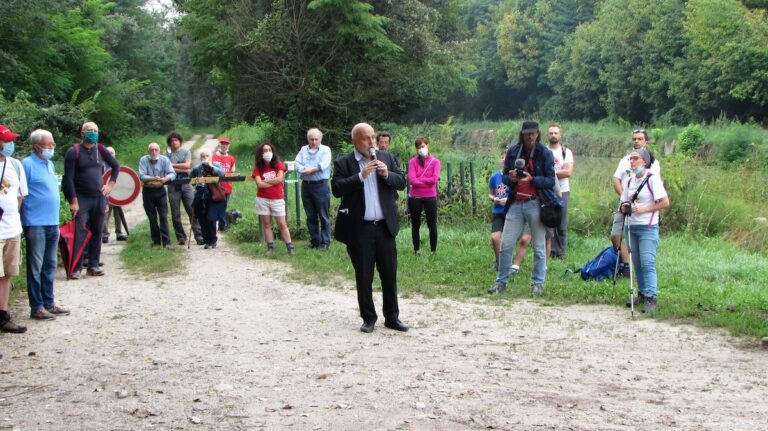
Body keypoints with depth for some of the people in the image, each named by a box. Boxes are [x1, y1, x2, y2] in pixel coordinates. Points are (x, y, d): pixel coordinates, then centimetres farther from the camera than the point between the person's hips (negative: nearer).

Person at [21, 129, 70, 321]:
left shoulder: (50, 164, 15)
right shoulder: (27, 164, -10)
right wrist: (24, 221, -15)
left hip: (52, 223, 8)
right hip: (36, 224, -8)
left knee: (50, 266, 13)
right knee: (36, 267, -1)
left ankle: (49, 303, 22)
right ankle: (36, 307, 4)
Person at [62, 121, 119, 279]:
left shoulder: (100, 149, 7)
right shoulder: (74, 152, -6)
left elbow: (116, 166, 19)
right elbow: (68, 178, -9)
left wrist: (110, 184, 7)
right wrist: (73, 201, -14)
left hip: (99, 197, 4)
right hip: (81, 198, -4)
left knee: (97, 232, 7)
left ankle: (93, 265, 15)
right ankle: (77, 268, -4)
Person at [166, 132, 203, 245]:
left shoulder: (186, 152, 11)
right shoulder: (167, 154, 7)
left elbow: (187, 165, -3)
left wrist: (173, 165, -3)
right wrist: (183, 169, -8)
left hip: (186, 184, 0)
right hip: (173, 187, 0)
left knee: (193, 211, -5)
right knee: (175, 214, 1)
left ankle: (199, 236, -6)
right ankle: (181, 237, 9)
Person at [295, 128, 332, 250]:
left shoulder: (325, 150, 1)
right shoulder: (303, 150, 13)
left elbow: (323, 165, -13)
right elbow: (297, 164, 1)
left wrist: (310, 169, -10)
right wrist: (308, 170, -15)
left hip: (321, 186, -5)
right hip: (306, 185, 5)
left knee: (324, 216, -2)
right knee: (310, 216, 10)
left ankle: (325, 242, 3)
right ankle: (314, 241, 19)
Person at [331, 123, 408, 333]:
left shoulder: (386, 158, 9)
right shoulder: (343, 163, -2)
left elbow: (401, 183, 6)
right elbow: (336, 189, -13)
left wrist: (387, 174, -12)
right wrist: (360, 176, -20)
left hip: (385, 227, 3)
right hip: (359, 229, -3)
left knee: (390, 274, 7)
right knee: (364, 276, 6)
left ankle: (392, 316, 17)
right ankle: (368, 318, 17)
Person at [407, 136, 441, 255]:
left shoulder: (435, 161, 0)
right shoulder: (413, 162, 1)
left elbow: (434, 179, -12)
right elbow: (411, 180, -11)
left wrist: (418, 180, -9)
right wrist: (427, 181, -10)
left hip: (430, 197, -1)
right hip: (415, 198, 1)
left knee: (432, 226, 5)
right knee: (415, 225, 9)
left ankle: (433, 250, 14)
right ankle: (416, 250, 19)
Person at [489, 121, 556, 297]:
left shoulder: (545, 153, -2)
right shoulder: (513, 151, 6)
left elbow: (550, 181, -4)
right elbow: (504, 177, 10)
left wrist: (531, 179, -20)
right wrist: (511, 178, -13)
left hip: (536, 204, -3)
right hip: (515, 204, 3)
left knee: (539, 247, 4)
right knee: (506, 245, 2)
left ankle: (537, 284, 14)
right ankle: (501, 282, 13)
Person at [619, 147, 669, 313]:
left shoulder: (652, 179, -9)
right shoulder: (629, 180, 10)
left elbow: (665, 202, -12)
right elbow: (624, 204, 16)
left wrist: (644, 209, -17)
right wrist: (625, 208, -8)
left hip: (648, 227, -7)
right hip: (632, 227, 7)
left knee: (647, 263, -12)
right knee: (637, 263, 10)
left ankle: (651, 298, -13)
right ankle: (642, 293, 21)